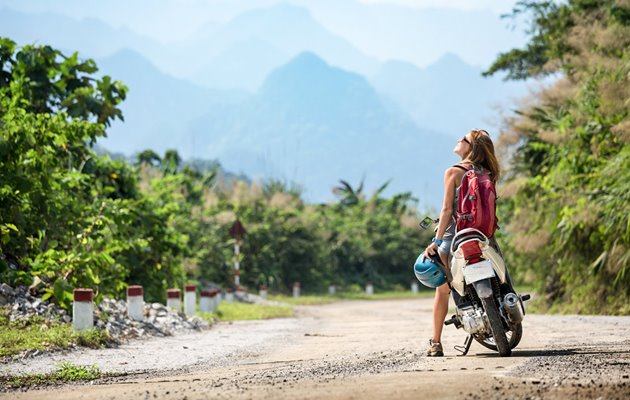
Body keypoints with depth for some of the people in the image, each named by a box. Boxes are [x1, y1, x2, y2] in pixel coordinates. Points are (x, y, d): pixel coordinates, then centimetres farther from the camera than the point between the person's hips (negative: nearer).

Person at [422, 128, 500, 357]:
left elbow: (447, 209, -13)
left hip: (454, 235, -5)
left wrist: (436, 241, -13)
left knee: (442, 290, 2)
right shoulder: (486, 174, 7)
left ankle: (436, 344, 0)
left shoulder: (453, 172, -9)